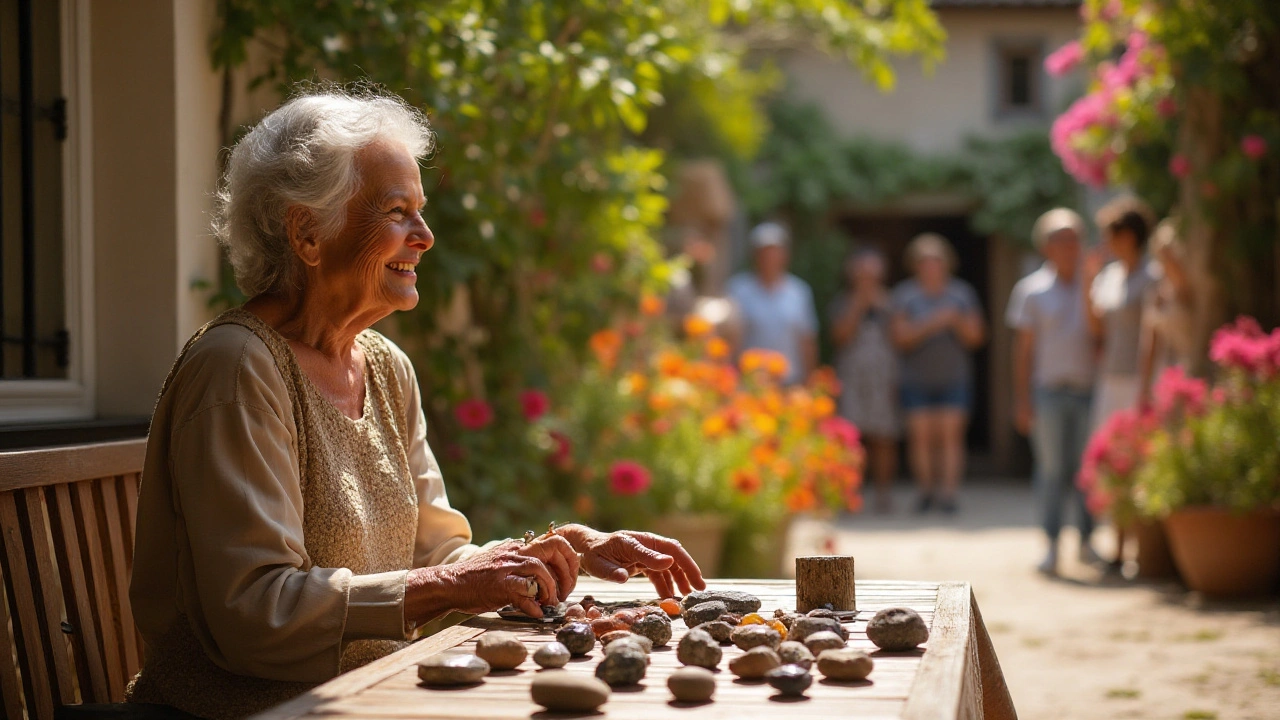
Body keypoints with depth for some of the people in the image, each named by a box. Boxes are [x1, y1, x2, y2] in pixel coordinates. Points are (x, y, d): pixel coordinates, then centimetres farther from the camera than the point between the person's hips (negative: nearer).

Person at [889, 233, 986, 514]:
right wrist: (932, 324, -15)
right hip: (917, 378, 0)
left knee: (951, 435, -8)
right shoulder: (904, 294, 5)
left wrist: (957, 321, -12)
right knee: (921, 435, -3)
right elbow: (901, 337, -4)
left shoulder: (962, 293, 8)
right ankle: (925, 489, 8)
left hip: (954, 378, 0)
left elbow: (975, 337, 6)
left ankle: (949, 492, -8)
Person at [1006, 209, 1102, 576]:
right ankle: (1052, 546, 3)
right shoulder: (1032, 291, 5)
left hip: (1088, 390, 1)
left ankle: (1086, 540, 14)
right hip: (1049, 391, -1)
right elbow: (1023, 349, 5)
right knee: (1052, 469, -2)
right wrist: (1021, 399, 0)